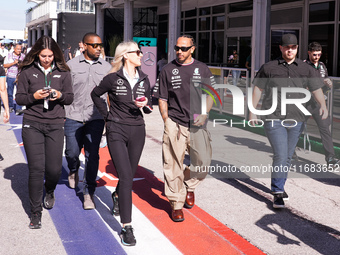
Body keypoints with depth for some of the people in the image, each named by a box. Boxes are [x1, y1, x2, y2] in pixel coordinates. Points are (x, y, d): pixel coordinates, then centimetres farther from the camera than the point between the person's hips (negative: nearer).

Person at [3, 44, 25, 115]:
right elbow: (5, 65, -1)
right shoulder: (9, 55, 4)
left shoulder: (23, 56, 5)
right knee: (10, 93, 11)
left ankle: (18, 109, -13)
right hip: (10, 77, 1)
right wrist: (13, 63, -14)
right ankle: (10, 106, 28)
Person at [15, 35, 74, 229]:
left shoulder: (63, 72, 6)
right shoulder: (27, 71, 2)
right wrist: (34, 96, -15)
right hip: (32, 125, -1)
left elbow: (70, 97, 9)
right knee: (36, 169, -5)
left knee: (54, 169, 0)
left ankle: (50, 191, 37)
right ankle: (36, 213, 8)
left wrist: (60, 95, -12)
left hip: (55, 125, 2)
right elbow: (19, 98, 4)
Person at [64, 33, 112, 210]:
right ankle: (73, 170, 45)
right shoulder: (72, 65, 2)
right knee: (72, 152, 10)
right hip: (73, 117, 0)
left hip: (95, 119, 0)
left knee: (92, 156, -3)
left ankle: (88, 192, 10)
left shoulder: (106, 67, 6)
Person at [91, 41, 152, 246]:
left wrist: (144, 105, -10)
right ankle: (127, 227, -9)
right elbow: (96, 94, 9)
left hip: (137, 131, 5)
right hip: (117, 131, -5)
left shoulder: (144, 79, 5)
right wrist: (107, 115, 5)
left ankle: (117, 196, 50)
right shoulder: (113, 78, -7)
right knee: (126, 177, -13)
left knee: (130, 175, 14)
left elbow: (149, 107, 12)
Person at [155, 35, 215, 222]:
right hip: (174, 124, -1)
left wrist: (204, 114, -5)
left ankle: (189, 186, 32)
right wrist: (166, 121, -4)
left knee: (203, 162, 1)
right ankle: (176, 204, 9)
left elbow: (210, 95, 11)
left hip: (197, 124, 2)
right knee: (173, 165, -3)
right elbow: (162, 99, 7)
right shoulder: (167, 70, 5)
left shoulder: (202, 69, 9)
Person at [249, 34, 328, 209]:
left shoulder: (306, 69, 9)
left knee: (288, 156, 12)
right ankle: (278, 193, -5)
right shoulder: (269, 68, 5)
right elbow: (258, 89, 9)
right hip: (274, 119, -3)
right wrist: (252, 112, 6)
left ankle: (279, 186, 30)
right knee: (281, 155, -13)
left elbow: (316, 89, 4)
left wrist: (323, 106, -13)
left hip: (296, 120, 3)